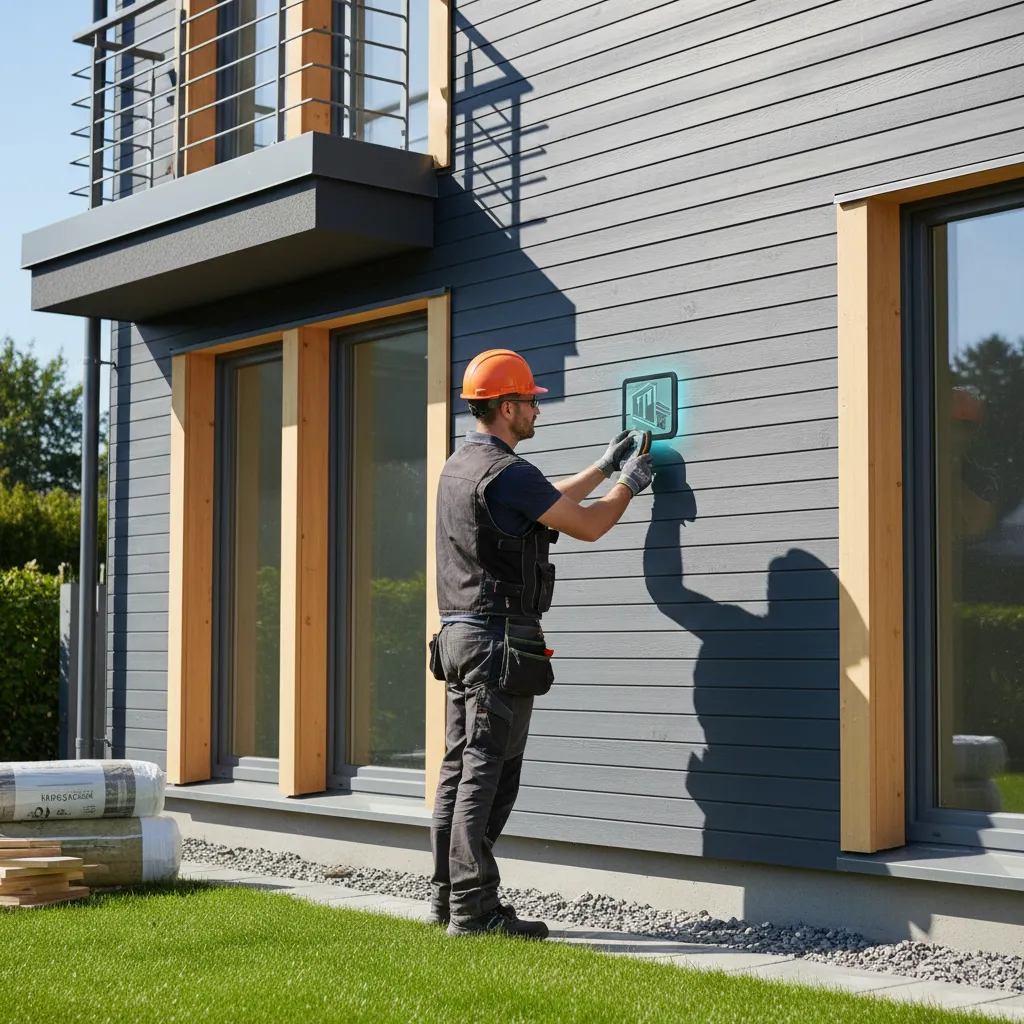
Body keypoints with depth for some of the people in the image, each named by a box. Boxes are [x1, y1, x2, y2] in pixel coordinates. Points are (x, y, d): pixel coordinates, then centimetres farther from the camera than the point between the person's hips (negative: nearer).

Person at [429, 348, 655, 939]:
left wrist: (604, 467, 33)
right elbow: (587, 526, -9)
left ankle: (450, 897, 17)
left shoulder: (460, 466, 16)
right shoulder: (504, 472, -16)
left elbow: (550, 500, 29)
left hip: (461, 636, 10)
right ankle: (475, 909, -5)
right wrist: (628, 484, 9)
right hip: (500, 639, -10)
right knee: (487, 774, -7)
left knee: (461, 769, 11)